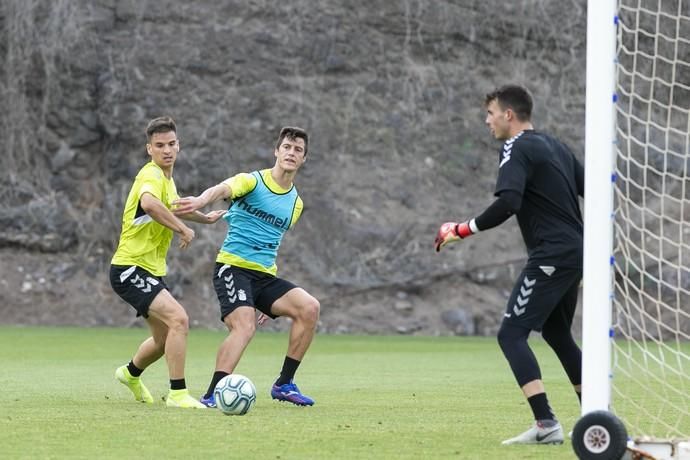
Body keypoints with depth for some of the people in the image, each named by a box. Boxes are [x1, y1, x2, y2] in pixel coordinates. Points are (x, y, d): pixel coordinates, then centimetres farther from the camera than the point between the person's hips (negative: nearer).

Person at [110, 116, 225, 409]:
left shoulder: (166, 178, 13)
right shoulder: (152, 175, -18)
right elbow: (149, 203, -43)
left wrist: (205, 218, 45)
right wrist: (183, 229, -35)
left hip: (150, 271, 10)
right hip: (130, 269, -10)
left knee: (165, 338, 21)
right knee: (179, 319, -25)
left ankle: (131, 374, 49)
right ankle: (177, 394, -21)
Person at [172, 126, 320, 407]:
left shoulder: (295, 203, 18)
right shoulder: (252, 181, -2)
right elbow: (223, 189, -26)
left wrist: (270, 302, 26)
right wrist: (201, 201, -51)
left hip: (265, 276, 6)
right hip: (233, 267, -6)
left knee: (309, 308, -13)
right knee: (245, 325, -28)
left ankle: (284, 384, -3)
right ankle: (212, 396, -30)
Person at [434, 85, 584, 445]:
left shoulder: (517, 149, -11)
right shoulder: (554, 146, 17)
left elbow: (507, 202, -26)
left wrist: (464, 230, -18)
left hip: (551, 254, -10)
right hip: (574, 251, 10)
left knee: (511, 334, -11)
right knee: (557, 333, 24)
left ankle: (546, 424, -22)